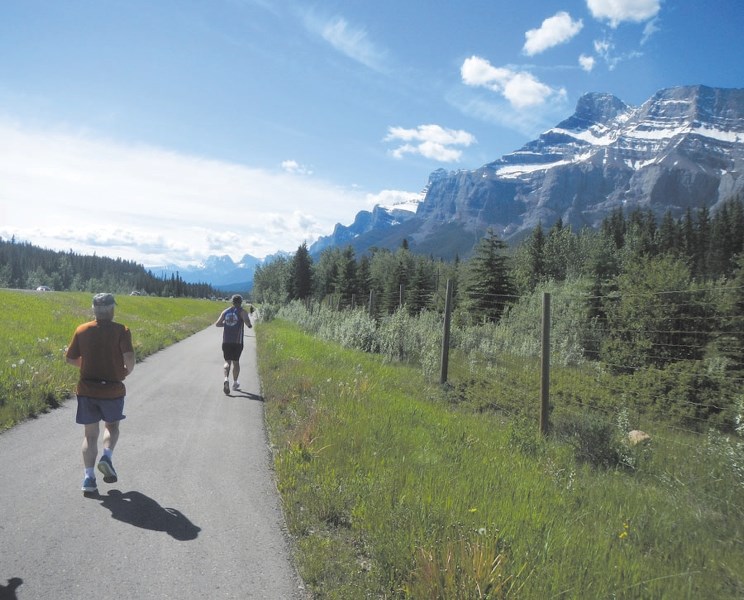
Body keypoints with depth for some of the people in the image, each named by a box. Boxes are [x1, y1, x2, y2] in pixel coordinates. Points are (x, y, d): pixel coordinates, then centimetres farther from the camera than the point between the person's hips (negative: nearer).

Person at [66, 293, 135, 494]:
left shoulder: (82, 330, 0)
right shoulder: (121, 330, -11)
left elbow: (71, 359, 6)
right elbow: (129, 357, -22)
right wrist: (127, 371, -1)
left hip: (87, 389, 2)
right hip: (113, 389, -2)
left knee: (90, 434, 11)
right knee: (112, 426, 22)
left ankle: (89, 478, 5)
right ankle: (107, 457, -1)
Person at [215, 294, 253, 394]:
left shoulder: (225, 311, 10)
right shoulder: (242, 311, -2)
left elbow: (217, 324, 10)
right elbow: (247, 322, -18)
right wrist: (249, 325, 4)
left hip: (226, 340, 2)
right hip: (237, 341, -2)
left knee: (227, 361, 6)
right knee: (236, 361, 12)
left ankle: (226, 379, -20)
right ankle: (235, 383, 19)